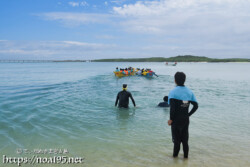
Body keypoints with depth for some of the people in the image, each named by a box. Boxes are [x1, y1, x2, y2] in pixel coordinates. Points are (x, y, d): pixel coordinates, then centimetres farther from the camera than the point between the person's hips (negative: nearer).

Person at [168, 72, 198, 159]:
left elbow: (172, 108, -23)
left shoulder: (173, 92, -14)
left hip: (176, 119, -4)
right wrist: (188, 115, 8)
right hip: (186, 119, 5)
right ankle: (186, 155, 27)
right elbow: (195, 106, 1)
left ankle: (175, 154, 22)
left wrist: (171, 119, -13)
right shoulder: (189, 92, 3)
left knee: (176, 138, 9)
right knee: (185, 137, 17)